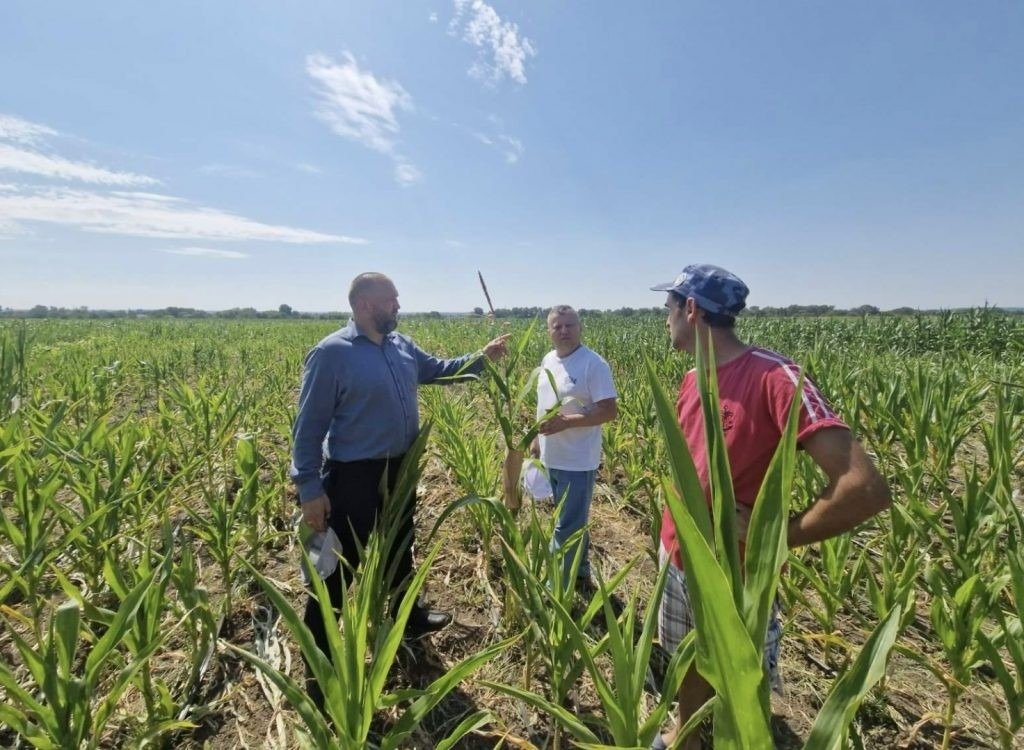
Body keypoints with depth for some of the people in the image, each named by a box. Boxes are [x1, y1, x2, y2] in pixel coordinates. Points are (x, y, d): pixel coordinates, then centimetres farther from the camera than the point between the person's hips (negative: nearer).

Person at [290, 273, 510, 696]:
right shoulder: (331, 353, -17)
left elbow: (437, 370, 18)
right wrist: (309, 488, -17)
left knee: (400, 550, 25)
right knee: (339, 566, 4)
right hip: (354, 476, -7)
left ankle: (409, 618, 49)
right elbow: (310, 424, -16)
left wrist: (481, 359, 6)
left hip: (399, 470, 8)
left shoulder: (402, 345, 4)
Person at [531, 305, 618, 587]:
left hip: (577, 461, -8)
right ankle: (580, 571, 40)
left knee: (567, 527, 2)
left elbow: (610, 411, -20)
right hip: (552, 457, 8)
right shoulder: (548, 360, 6)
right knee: (574, 521, 22)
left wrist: (566, 421, -27)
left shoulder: (593, 364, -17)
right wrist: (537, 439, 15)